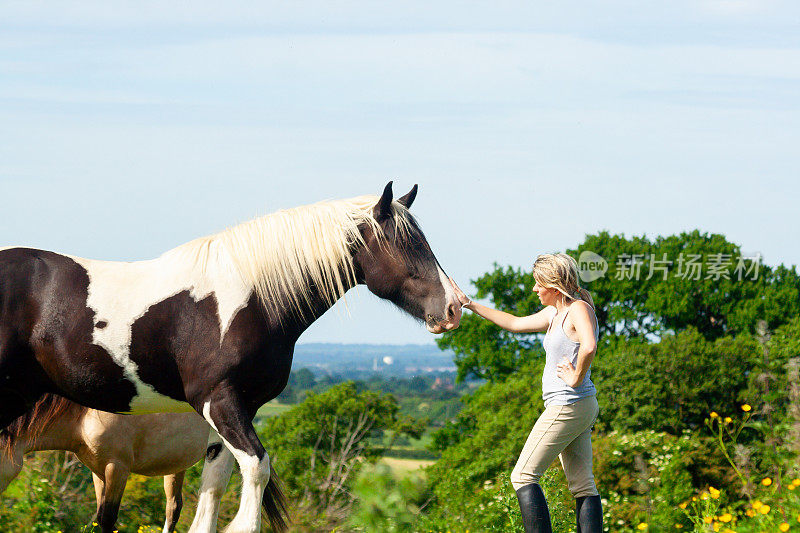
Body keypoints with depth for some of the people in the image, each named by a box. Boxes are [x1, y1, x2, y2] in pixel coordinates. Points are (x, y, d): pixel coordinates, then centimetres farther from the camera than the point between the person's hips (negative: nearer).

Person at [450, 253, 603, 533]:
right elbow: (516, 323, 28)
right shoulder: (555, 313, 15)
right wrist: (469, 305, 30)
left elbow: (589, 346, -34)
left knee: (523, 476, -6)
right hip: (583, 408, 10)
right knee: (583, 485, 5)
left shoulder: (579, 309, -13)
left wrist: (576, 378, -21)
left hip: (567, 406, -10)